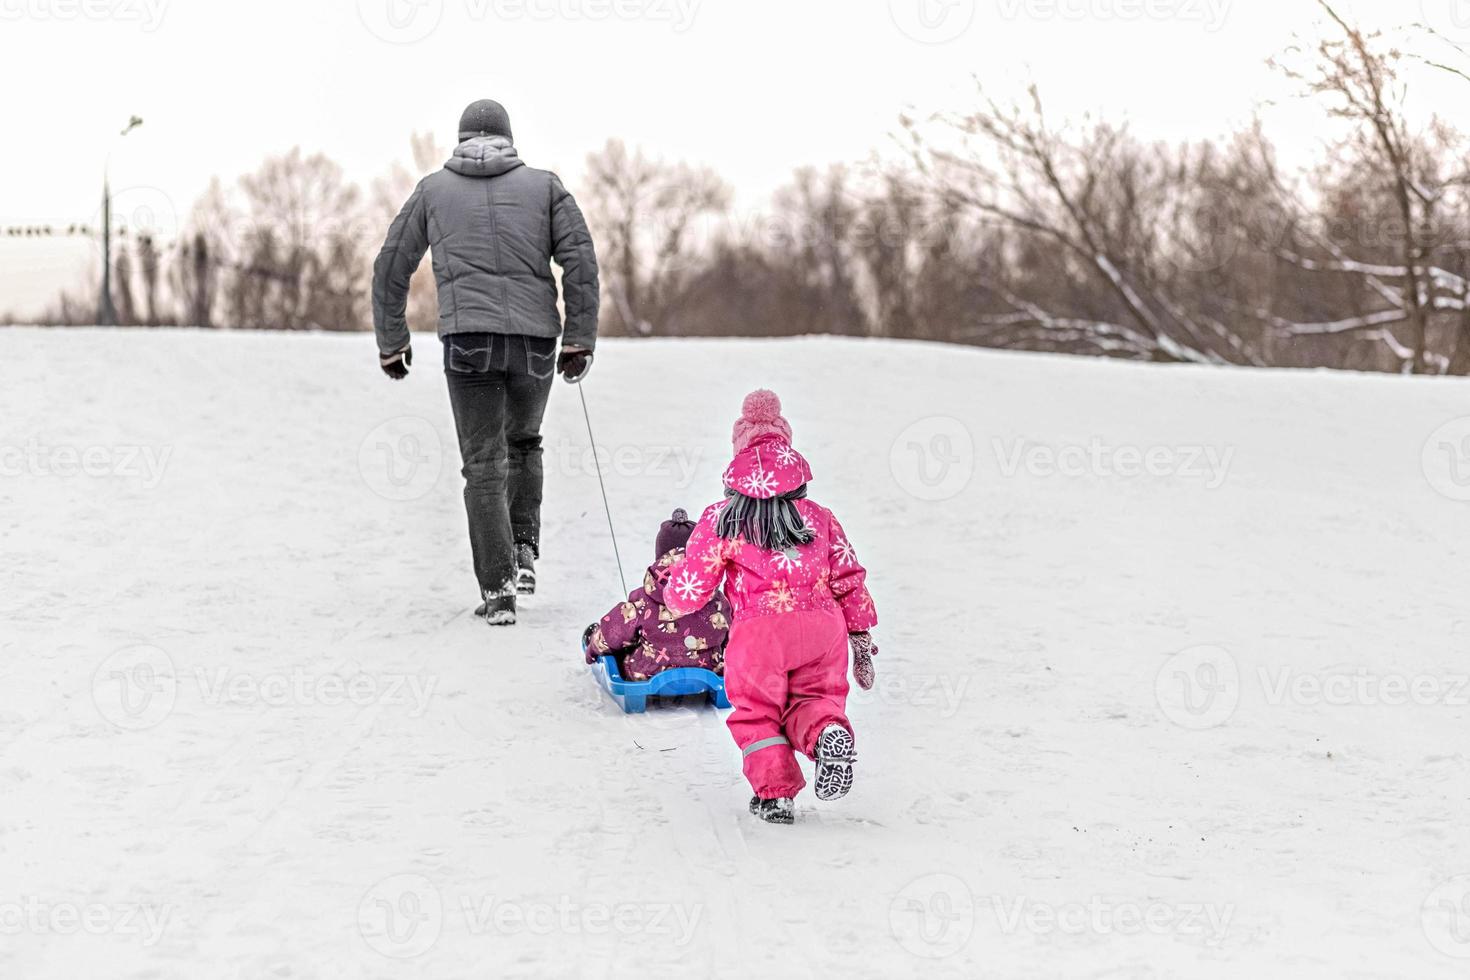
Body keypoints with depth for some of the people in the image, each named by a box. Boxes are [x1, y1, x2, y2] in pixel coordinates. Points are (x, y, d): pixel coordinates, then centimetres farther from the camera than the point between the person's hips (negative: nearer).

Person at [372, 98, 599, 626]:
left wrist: (391, 340, 23)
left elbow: (391, 265, 15)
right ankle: (525, 552, 11)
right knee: (524, 443, 25)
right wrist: (580, 339, 2)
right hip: (535, 341, 1)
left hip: (468, 339, -1)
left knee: (484, 464, 2)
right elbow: (580, 257, 2)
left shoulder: (433, 189, 15)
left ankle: (497, 590, -8)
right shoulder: (543, 185, 13)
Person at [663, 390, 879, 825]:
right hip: (823, 626, 3)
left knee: (756, 712, 16)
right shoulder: (820, 518, 16)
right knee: (812, 698, 18)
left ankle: (776, 791, 2)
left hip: (759, 630, -3)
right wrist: (861, 641, 24)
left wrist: (670, 590, 32)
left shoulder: (721, 521, 5)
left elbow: (687, 593, 8)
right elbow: (849, 581, 16)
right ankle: (829, 732, -16)